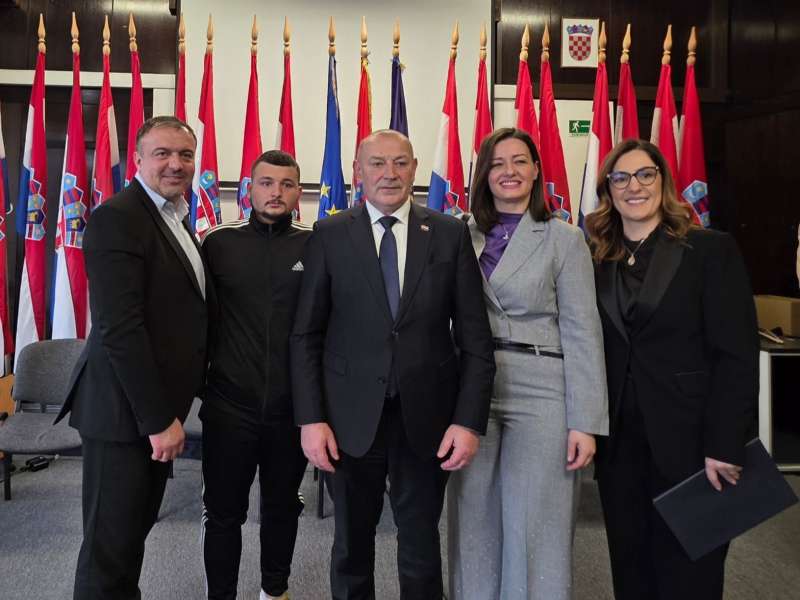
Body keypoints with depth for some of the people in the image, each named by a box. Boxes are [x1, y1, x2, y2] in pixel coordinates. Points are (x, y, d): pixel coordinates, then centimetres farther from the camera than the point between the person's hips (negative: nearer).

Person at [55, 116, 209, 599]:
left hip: (157, 411, 9)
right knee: (111, 547, 5)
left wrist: (167, 411, 13)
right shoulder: (117, 217, -15)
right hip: (125, 413, -9)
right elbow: (119, 329, -22)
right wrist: (159, 418, -20)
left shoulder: (176, 219, 13)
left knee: (136, 530, 20)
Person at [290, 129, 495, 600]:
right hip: (352, 416, 0)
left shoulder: (450, 233, 0)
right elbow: (306, 335, 0)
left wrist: (470, 420, -7)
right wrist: (311, 418, -6)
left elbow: (475, 336, 0)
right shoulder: (330, 235, 0)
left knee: (422, 544, 15)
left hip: (427, 417, 0)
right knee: (352, 543, 17)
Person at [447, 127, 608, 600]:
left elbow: (583, 333, -4)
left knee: (534, 530, 2)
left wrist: (586, 422, -9)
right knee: (475, 524, 11)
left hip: (539, 393, -3)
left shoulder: (564, 239, 0)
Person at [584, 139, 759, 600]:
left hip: (688, 442, -4)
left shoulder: (712, 250, -4)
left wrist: (724, 446, -15)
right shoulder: (599, 262, 8)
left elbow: (738, 355, -10)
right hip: (620, 444, 4)